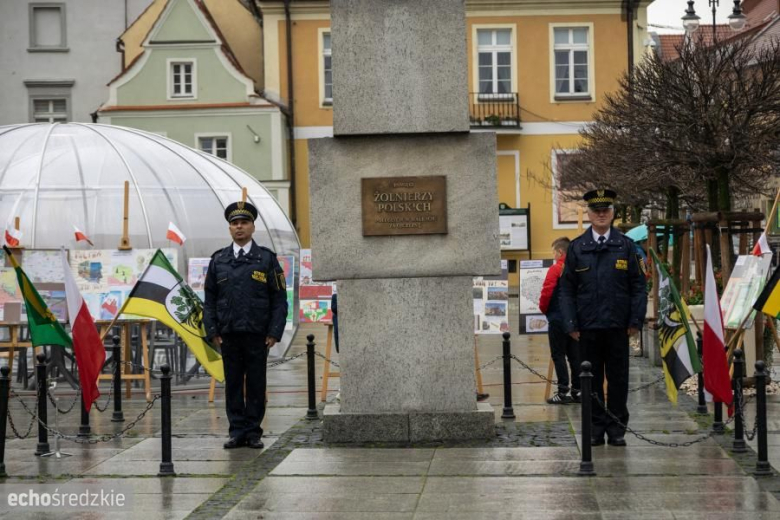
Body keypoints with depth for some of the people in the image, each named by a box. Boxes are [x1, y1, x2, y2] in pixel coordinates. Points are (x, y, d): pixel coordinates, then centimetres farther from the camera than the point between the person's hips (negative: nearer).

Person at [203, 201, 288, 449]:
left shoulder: (267, 259, 3)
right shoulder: (218, 260, 9)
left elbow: (279, 299, 0)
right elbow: (209, 300, 10)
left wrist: (274, 332, -8)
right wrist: (212, 331, 1)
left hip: (257, 335, -2)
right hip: (228, 335, 2)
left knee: (256, 385, 3)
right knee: (233, 385, 5)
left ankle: (254, 433, 10)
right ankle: (237, 432, 11)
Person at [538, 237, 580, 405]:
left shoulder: (555, 269, -11)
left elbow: (546, 293, -15)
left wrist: (544, 309, 2)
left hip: (558, 318, -6)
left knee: (558, 355, 0)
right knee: (575, 356, 10)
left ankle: (563, 392, -3)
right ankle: (577, 391, 12)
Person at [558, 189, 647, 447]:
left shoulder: (626, 246, 4)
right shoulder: (577, 247, 5)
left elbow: (638, 286, 4)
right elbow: (567, 289, 5)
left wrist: (636, 320, -5)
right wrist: (571, 324, -4)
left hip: (618, 325, 0)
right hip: (587, 326, 0)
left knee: (618, 377, 5)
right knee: (591, 378, 5)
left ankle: (617, 429, 13)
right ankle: (595, 428, 13)